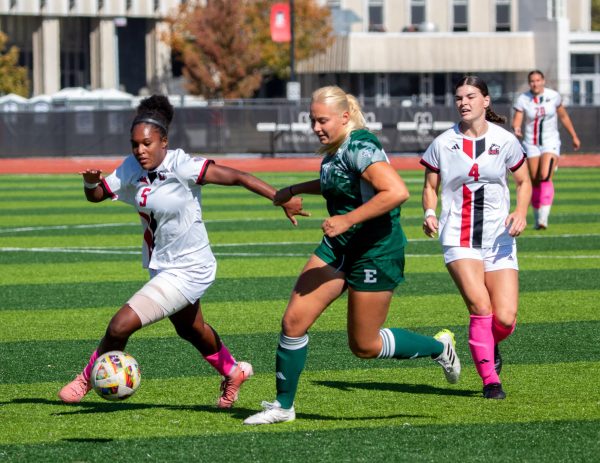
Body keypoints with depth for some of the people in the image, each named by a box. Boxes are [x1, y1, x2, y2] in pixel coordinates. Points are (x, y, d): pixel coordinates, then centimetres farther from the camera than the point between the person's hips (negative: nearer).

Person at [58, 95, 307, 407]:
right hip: (162, 266, 8)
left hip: (188, 272, -8)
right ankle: (233, 372, 58)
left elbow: (235, 177, -26)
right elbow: (97, 195, 1)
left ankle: (88, 380, 10)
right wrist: (91, 182, -23)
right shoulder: (132, 169, -7)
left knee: (121, 325, -16)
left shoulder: (181, 167, -26)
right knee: (190, 330, 32)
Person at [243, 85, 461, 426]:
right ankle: (283, 405, 9)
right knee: (294, 321, -3)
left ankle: (439, 347, 26)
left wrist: (347, 220, -30)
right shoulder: (335, 149, 7)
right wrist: (296, 190, 23)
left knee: (365, 346, 3)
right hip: (338, 247, 8)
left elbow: (397, 192, -33)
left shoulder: (361, 147, -21)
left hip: (376, 253, -8)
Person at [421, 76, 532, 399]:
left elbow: (524, 182, 12)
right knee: (481, 307, -21)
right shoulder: (442, 144, 1)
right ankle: (489, 379, -5)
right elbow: (430, 187, 11)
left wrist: (520, 212, -8)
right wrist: (430, 213, -9)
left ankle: (489, 346, 28)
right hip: (459, 239, -1)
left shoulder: (505, 141, 1)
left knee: (505, 319, -9)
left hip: (499, 239, 1)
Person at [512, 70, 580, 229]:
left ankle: (544, 217, -24)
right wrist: (516, 129, -33)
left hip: (551, 142, -1)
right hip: (531, 143, 1)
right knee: (534, 182, 3)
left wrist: (574, 136, 18)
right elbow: (516, 121, -9)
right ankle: (537, 217, 19)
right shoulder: (523, 99, -4)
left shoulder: (553, 96, -1)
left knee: (545, 177, -20)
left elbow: (563, 116, 12)